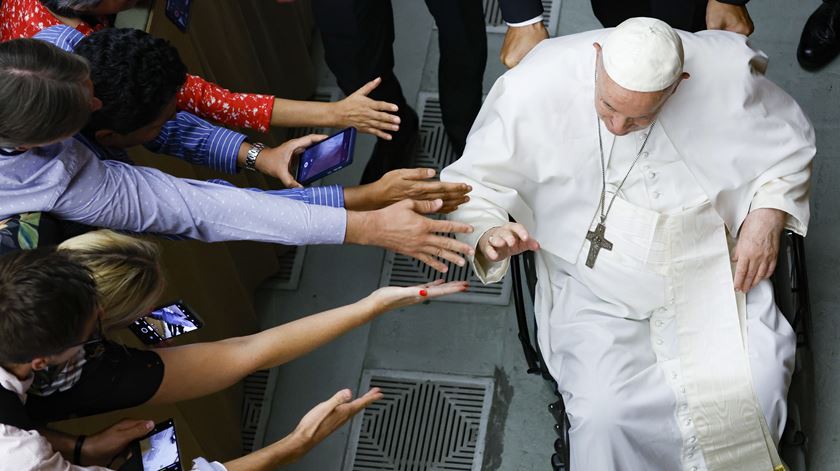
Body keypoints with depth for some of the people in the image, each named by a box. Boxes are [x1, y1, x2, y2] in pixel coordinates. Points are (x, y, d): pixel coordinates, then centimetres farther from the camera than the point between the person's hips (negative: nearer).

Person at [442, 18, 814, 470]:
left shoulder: (727, 73, -15)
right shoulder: (536, 88, -20)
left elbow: (791, 141, 6)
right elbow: (473, 183, -9)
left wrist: (767, 217, -9)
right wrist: (488, 234, -30)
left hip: (711, 269, 2)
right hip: (596, 286, -2)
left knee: (760, 383, -12)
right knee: (604, 415, -21)